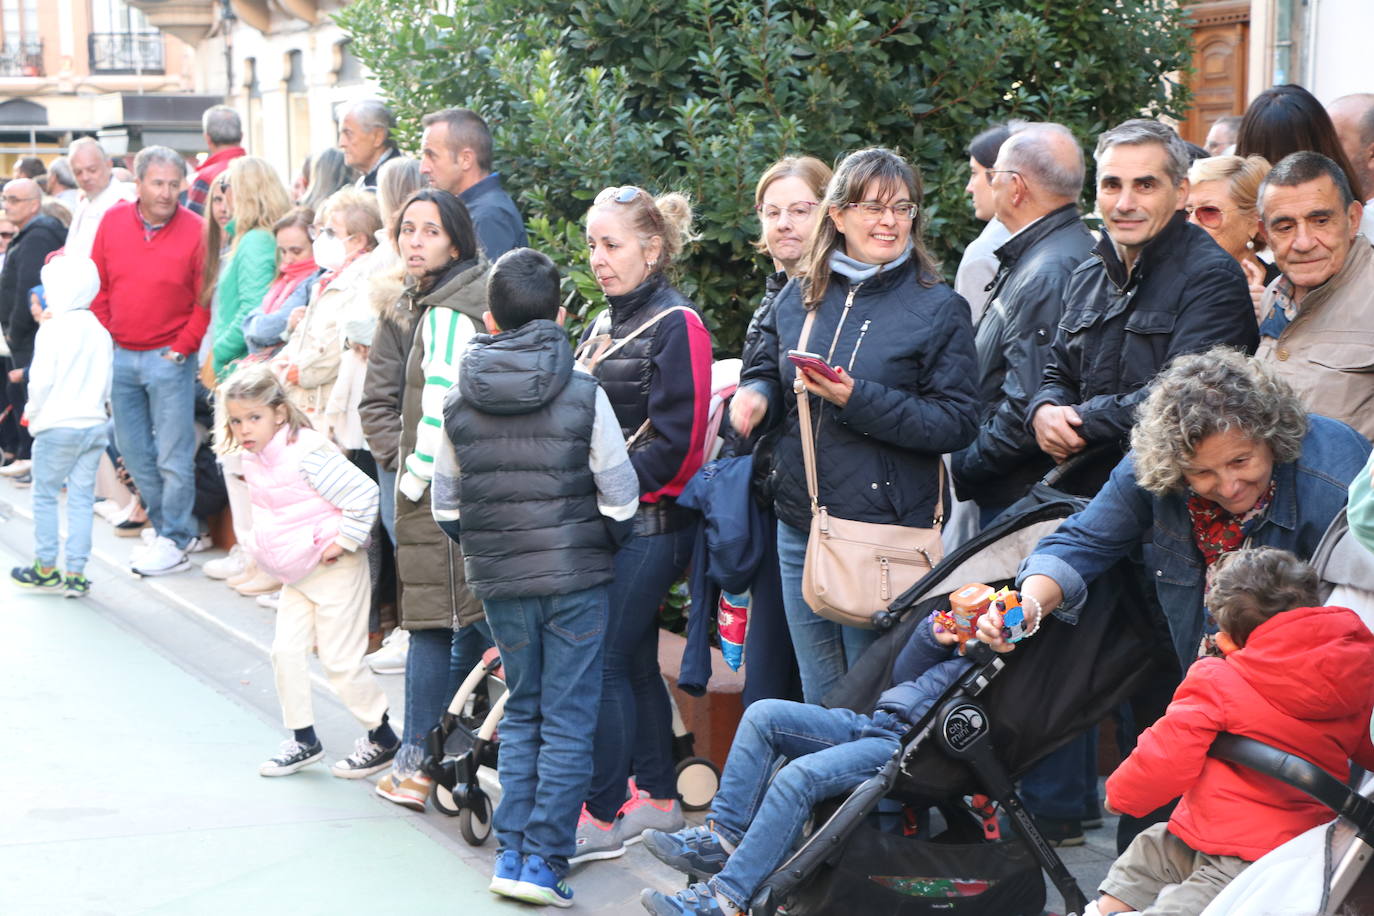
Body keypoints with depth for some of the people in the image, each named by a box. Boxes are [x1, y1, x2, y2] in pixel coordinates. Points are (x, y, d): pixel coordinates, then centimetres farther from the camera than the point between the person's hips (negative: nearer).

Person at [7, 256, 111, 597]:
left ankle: (46, 568, 12)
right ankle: (76, 573, 8)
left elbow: (41, 380, -14)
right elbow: (107, 386, 10)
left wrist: (33, 414, 1)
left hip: (58, 427, -6)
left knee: (45, 494, 7)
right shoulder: (100, 332, 8)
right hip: (94, 425, 6)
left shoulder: (53, 329, -12)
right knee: (82, 498, 7)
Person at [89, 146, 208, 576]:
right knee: (134, 452, 11)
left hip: (169, 358, -4)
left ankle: (174, 541, 9)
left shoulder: (195, 230, -8)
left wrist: (182, 347, -9)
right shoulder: (113, 221, 3)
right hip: (120, 356, 5)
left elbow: (206, 299, -5)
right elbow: (98, 286, 10)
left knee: (173, 456, -1)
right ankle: (165, 527, 25)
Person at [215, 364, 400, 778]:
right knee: (285, 651, 4)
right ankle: (303, 740, 18)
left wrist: (344, 542, -19)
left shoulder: (308, 453, -24)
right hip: (296, 573, 8)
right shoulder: (252, 459, 3)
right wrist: (262, 545, 13)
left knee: (340, 659, -2)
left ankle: (382, 738, 15)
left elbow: (363, 493, -25)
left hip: (335, 571, -8)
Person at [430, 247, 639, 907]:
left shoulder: (458, 403, -2)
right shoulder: (584, 395, -10)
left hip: (497, 581, 3)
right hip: (576, 578, -3)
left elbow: (446, 508, 4)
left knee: (521, 711, 17)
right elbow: (620, 501, -7)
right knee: (568, 721, 5)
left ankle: (511, 852, 14)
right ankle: (544, 859, 3)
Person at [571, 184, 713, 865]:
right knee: (633, 660, 13)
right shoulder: (603, 325, 17)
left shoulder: (676, 324, -11)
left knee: (602, 661, -9)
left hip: (648, 523, -9)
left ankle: (600, 816, -4)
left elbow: (674, 442, -17)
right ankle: (657, 797, 23)